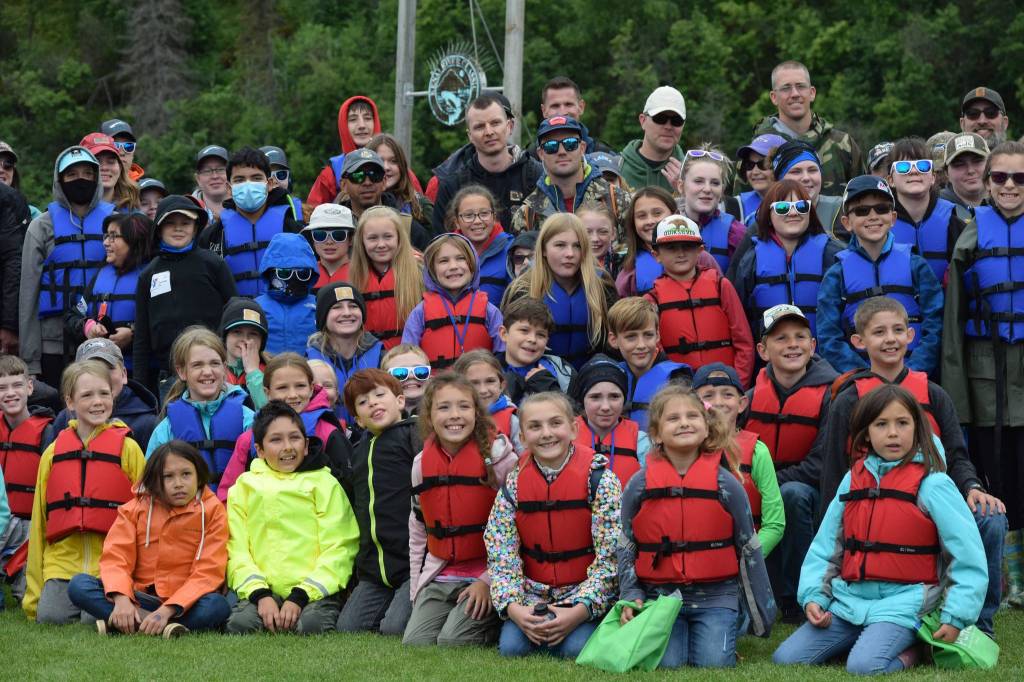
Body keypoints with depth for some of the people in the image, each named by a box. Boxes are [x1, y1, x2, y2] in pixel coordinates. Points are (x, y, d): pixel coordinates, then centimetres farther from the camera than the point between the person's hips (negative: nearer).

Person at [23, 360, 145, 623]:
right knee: (50, 616, -19)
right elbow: (39, 519, 12)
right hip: (62, 560, 3)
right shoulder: (53, 452, 10)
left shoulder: (127, 448, 2)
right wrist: (34, 591, 9)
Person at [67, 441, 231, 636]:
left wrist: (166, 610, -24)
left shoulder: (212, 511, -2)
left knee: (217, 606, -36)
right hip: (139, 597, 2)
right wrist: (121, 598, -27)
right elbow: (115, 557, -6)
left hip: (185, 602, -2)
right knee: (78, 585, -21)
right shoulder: (135, 508, 5)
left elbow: (208, 572, -11)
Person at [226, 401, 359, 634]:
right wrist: (260, 595, -13)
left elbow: (337, 550, 0)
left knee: (311, 624, -32)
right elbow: (237, 551, 5)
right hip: (264, 590, 1)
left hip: (314, 589, -1)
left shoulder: (324, 483, 9)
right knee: (239, 624, -29)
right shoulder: (243, 488, 15)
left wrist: (300, 597, -12)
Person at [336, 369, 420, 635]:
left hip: (413, 561, -8)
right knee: (347, 626, -3)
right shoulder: (359, 451, 19)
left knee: (394, 628, -21)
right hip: (374, 568, 8)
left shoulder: (413, 434, -4)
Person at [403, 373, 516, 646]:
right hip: (441, 577, 5)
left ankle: (494, 624, 7)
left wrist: (489, 581, -13)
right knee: (415, 641, -11)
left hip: (487, 575, -5)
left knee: (452, 640, -21)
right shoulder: (421, 464, 6)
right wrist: (417, 589, 11)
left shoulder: (498, 457, -9)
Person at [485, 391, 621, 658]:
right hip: (533, 594, 2)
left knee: (577, 649, -26)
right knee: (510, 647, -21)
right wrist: (512, 607, -20)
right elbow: (501, 553, -3)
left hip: (586, 593, -2)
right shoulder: (514, 483, -1)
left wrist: (579, 611, -24)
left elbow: (611, 557, -14)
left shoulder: (599, 478, -11)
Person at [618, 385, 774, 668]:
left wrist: (762, 610, 5)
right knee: (667, 663, -15)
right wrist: (631, 597, -5)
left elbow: (748, 548, 4)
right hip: (660, 596, 0)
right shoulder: (639, 486, -2)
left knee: (714, 662, -15)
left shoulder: (725, 483, -3)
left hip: (715, 596, 0)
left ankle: (723, 630, 18)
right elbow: (626, 548, 7)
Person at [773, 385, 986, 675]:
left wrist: (956, 616, -12)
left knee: (864, 666, -31)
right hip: (848, 601, 5)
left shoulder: (932, 484, -4)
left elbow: (968, 555, -6)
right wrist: (814, 596, -1)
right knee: (784, 659, -8)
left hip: (902, 604, -5)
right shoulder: (853, 480, 10)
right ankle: (872, 639, 6)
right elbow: (825, 547, 13)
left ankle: (906, 649, -1)